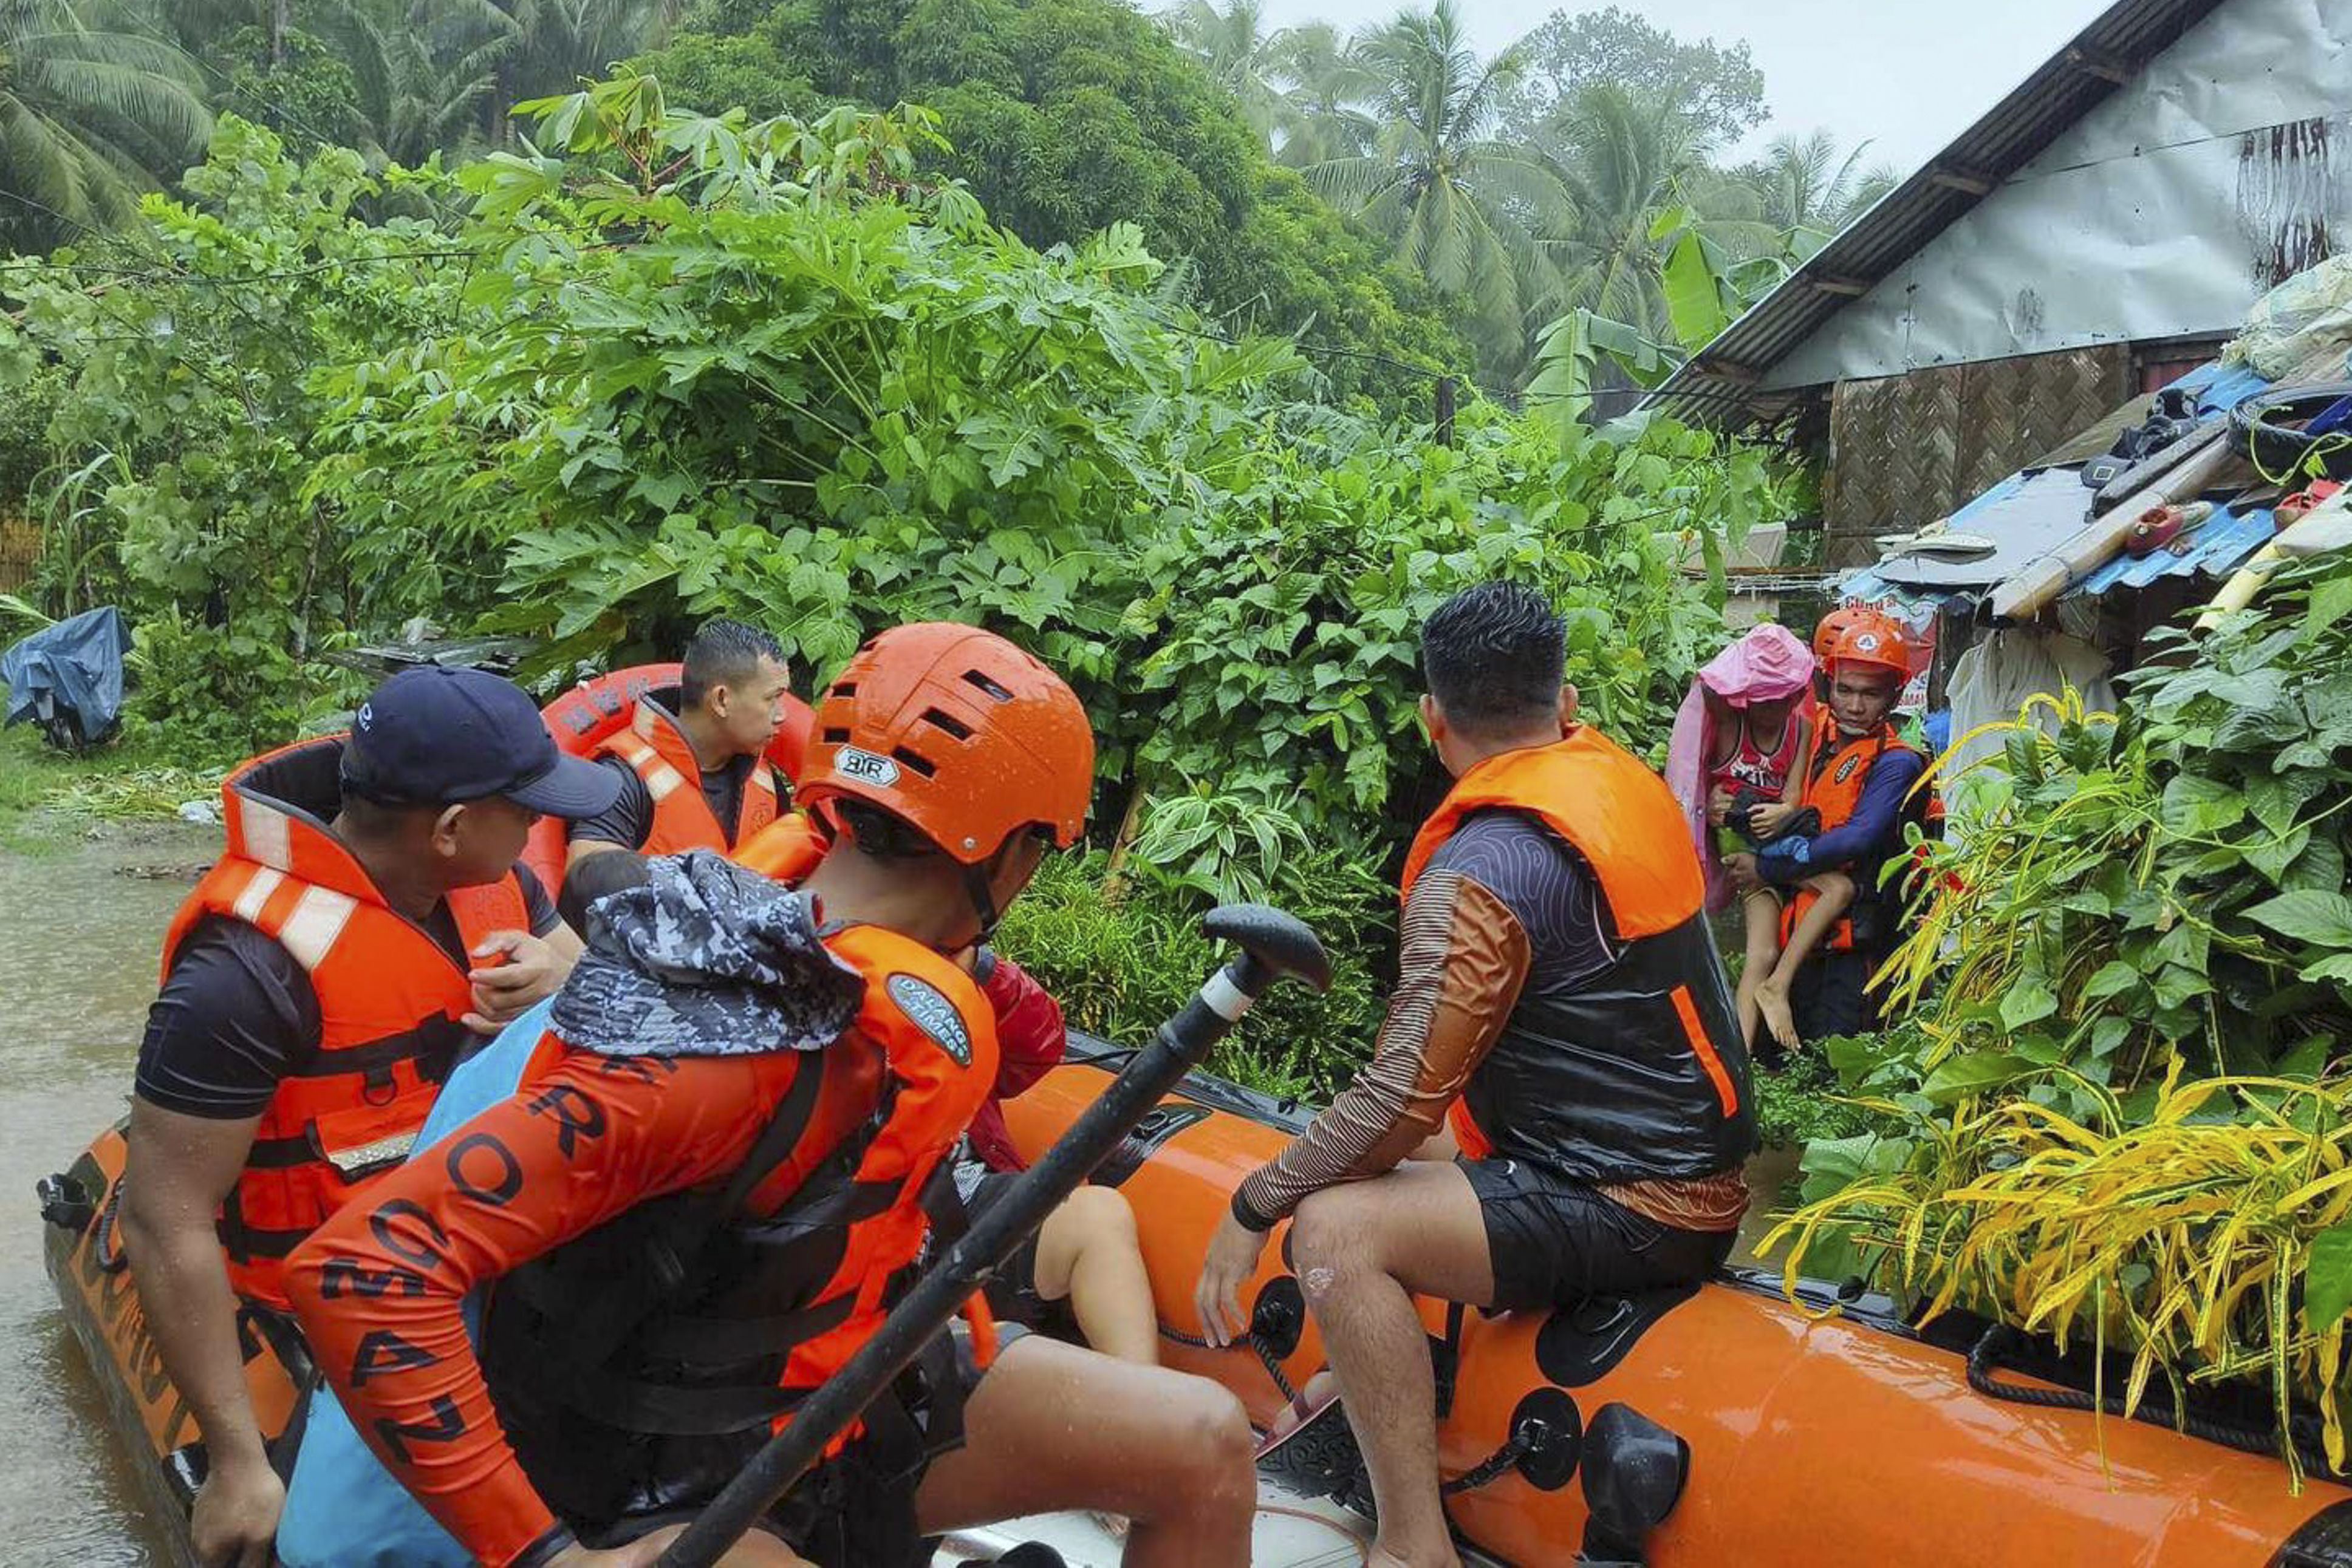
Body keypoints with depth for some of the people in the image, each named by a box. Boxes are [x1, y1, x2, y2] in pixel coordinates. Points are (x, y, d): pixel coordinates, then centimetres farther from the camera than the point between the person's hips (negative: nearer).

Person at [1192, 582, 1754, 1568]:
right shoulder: (1625, 779, 5)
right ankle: (1375, 1379, 32)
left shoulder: (1479, 870, -21)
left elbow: (1398, 1103, -22)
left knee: (1336, 1230, -22)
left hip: (1627, 1211, -10)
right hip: (1693, 1164, 10)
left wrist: (1254, 1206, -11)